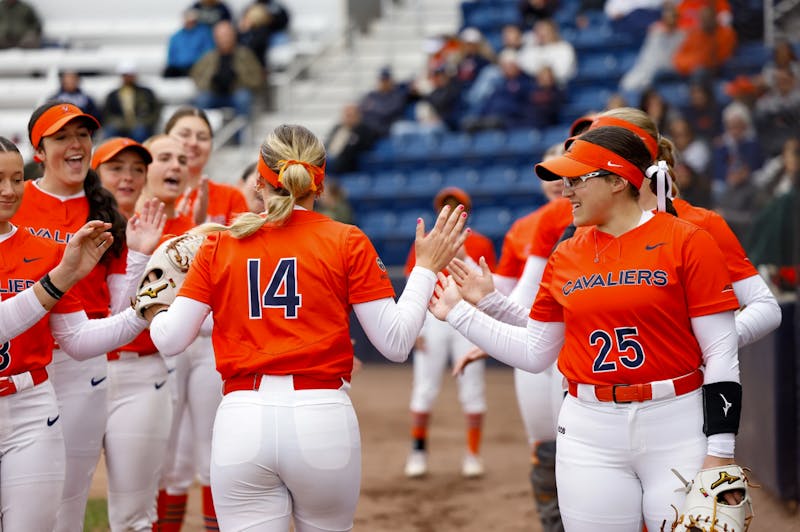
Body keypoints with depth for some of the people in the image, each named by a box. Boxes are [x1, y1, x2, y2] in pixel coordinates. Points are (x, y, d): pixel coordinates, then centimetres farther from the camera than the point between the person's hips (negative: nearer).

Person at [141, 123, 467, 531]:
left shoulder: (219, 244, 7)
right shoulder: (347, 242, 2)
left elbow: (169, 339, 5)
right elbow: (395, 343, -1)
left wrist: (153, 311, 27)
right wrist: (426, 268, 11)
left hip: (241, 422, 1)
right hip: (324, 420, 0)